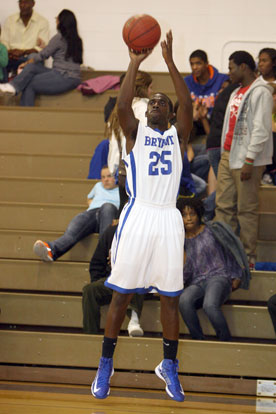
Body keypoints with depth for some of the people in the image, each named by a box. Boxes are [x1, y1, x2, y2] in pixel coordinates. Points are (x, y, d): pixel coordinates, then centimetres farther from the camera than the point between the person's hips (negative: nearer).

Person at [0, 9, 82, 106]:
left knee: (28, 86, -3)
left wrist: (26, 63, 11)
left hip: (64, 79, -8)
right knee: (31, 67, 3)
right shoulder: (76, 39, 14)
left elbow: (43, 55, -3)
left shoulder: (59, 38, -10)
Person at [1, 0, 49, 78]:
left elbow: (42, 48, -3)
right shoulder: (10, 20, 16)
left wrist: (23, 52, -17)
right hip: (12, 56, 2)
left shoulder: (43, 22, 6)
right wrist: (9, 52, -13)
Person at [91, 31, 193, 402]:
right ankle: (105, 366, 8)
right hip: (138, 216, -1)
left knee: (170, 298, 3)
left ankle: (169, 367, 15)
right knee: (121, 294, 0)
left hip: (169, 220, 1)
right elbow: (122, 104, -9)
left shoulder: (178, 135, 12)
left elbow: (188, 105, -5)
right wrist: (135, 63, -9)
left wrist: (170, 62, -9)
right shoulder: (135, 133, 10)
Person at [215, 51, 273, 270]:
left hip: (247, 160, -9)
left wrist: (249, 161, -20)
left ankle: (249, 256, 1)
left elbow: (261, 130, -16)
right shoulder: (237, 92, 20)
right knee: (223, 206, 7)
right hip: (228, 156, 9)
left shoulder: (260, 92, -10)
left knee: (246, 209, -5)